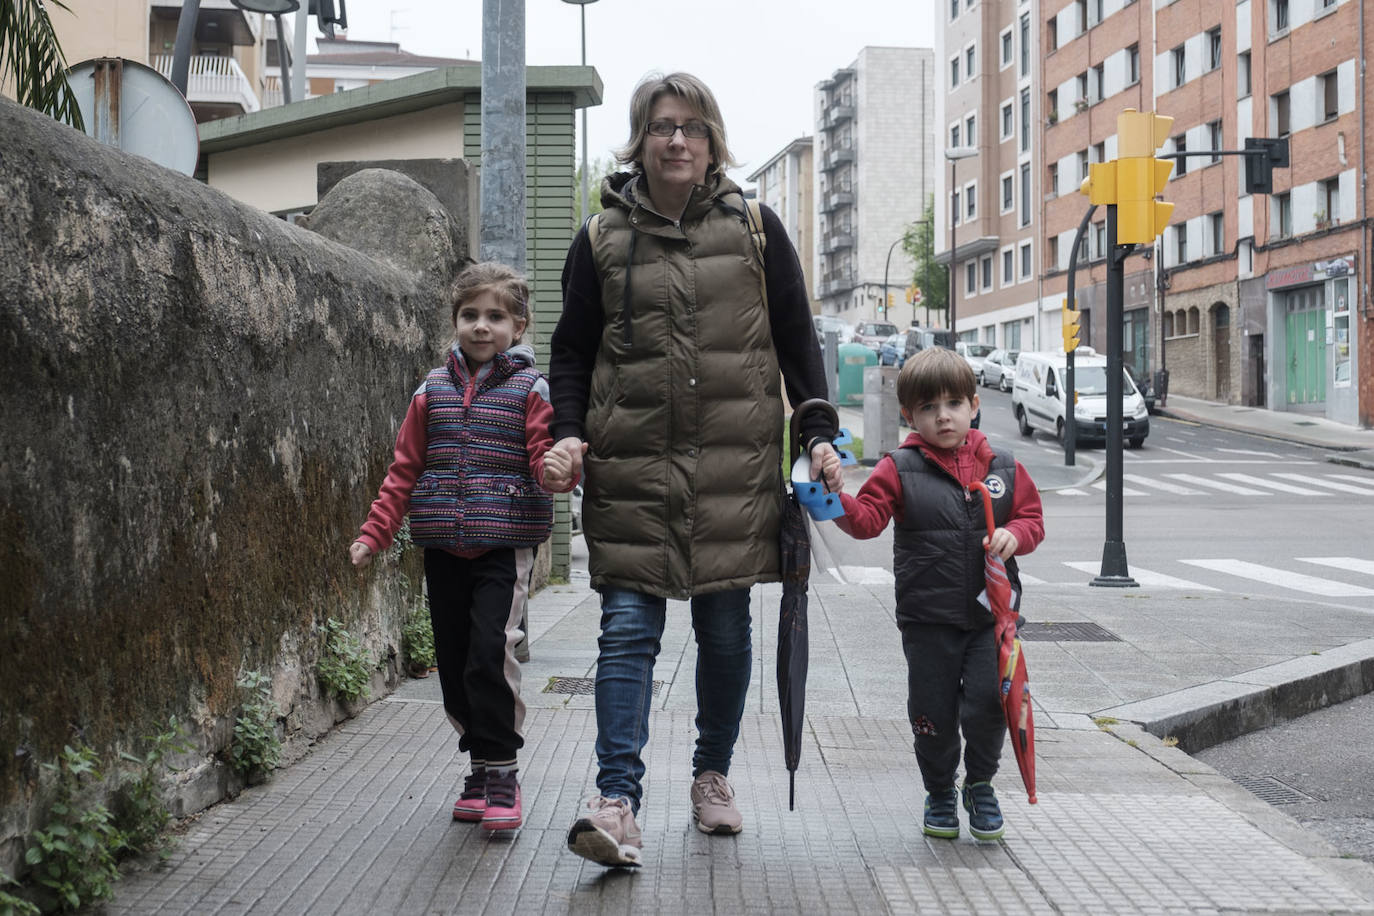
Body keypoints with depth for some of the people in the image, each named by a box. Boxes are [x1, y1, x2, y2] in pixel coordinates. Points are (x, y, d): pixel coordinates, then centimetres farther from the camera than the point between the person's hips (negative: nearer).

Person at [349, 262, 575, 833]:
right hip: (443, 545, 4)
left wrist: (555, 467, -30)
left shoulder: (530, 390, 1)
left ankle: (500, 771, 0)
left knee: (490, 654, -14)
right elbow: (404, 471, 14)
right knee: (454, 661, 7)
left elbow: (545, 453, -5)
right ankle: (480, 767, 21)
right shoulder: (433, 391, 11)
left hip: (505, 544, -4)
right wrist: (374, 534, 9)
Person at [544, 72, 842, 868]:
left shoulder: (756, 230, 6)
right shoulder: (602, 239, 5)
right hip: (631, 468, 0)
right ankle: (618, 802, -12)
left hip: (735, 465, 1)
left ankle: (714, 775, 27)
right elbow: (572, 352, 11)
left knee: (726, 629, 8)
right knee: (628, 629, -8)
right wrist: (570, 432, -4)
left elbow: (797, 341, 10)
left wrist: (819, 434, 4)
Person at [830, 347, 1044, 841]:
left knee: (987, 701, -5)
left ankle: (980, 786, 23)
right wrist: (836, 499, -30)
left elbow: (1032, 517, 13)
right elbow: (867, 519, -10)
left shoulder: (1003, 467, 6)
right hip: (927, 619, -1)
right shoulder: (899, 470, -2)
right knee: (933, 711, 6)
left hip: (991, 614, 1)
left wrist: (1015, 535, -9)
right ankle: (940, 793, 30)